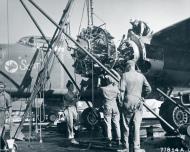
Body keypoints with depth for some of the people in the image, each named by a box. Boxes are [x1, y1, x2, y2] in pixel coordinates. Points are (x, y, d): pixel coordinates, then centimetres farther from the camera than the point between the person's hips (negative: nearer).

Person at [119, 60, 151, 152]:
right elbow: (148, 89, 6)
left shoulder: (125, 75, -3)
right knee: (136, 125, 3)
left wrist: (121, 101, -1)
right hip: (138, 102, 2)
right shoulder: (141, 76, 7)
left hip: (127, 101, -2)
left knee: (126, 124, 9)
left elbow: (122, 89, -9)